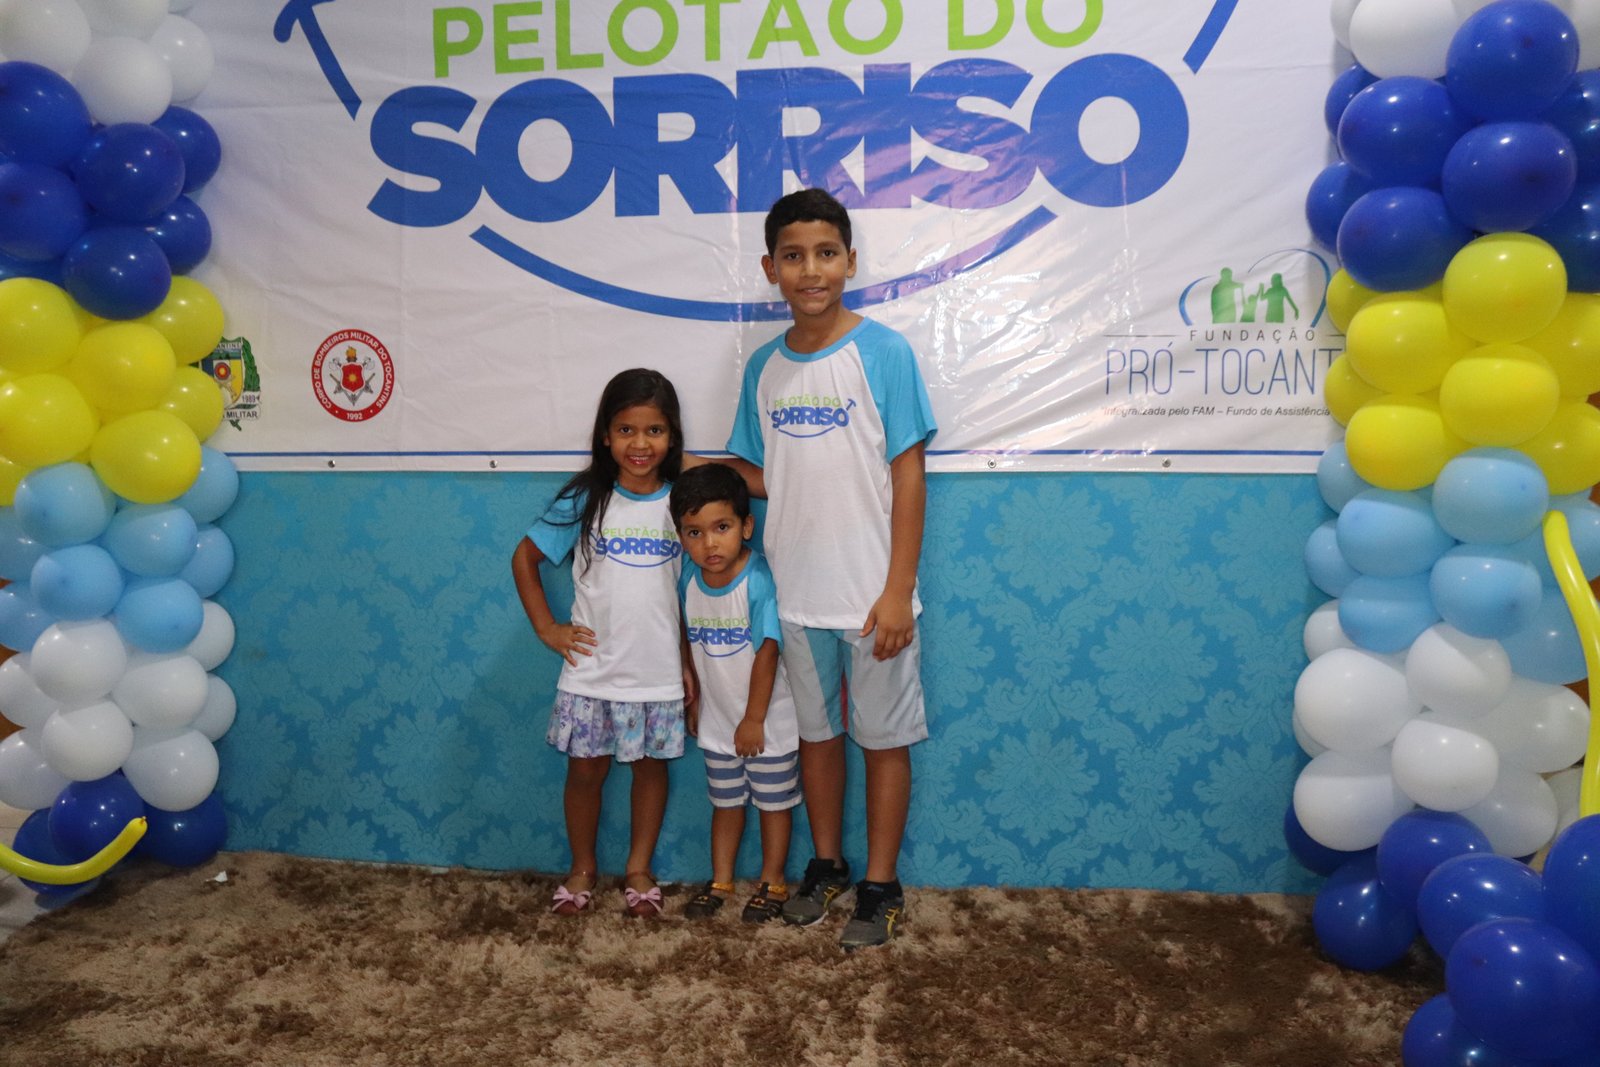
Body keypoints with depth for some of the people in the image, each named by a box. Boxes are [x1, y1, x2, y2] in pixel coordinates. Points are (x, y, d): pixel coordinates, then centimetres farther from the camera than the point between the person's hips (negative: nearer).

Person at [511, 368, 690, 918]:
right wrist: (547, 628, -2)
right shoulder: (584, 500, -6)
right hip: (592, 670, 0)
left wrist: (690, 660, 1)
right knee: (586, 768, 10)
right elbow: (524, 558, 3)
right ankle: (582, 867, 33)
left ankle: (639, 868, 33)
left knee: (651, 766, 13)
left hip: (659, 672, 1)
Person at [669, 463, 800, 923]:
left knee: (773, 802, 12)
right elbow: (692, 643, 5)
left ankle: (772, 882, 30)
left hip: (768, 720, -5)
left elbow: (767, 650, -22)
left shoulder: (761, 579, -25)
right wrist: (694, 700, 11)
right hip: (717, 720, 5)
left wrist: (754, 719, -18)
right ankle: (721, 881, 35)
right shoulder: (689, 578, -7)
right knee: (725, 801, 20)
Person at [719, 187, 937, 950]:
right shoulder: (763, 367, 5)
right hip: (796, 594, 5)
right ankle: (826, 865, 37)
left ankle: (881, 885, 26)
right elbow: (760, 475, 11)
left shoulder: (883, 353, -9)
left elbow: (908, 476, -10)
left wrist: (898, 591, -13)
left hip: (871, 595, -4)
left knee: (884, 737, 9)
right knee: (815, 731, 17)